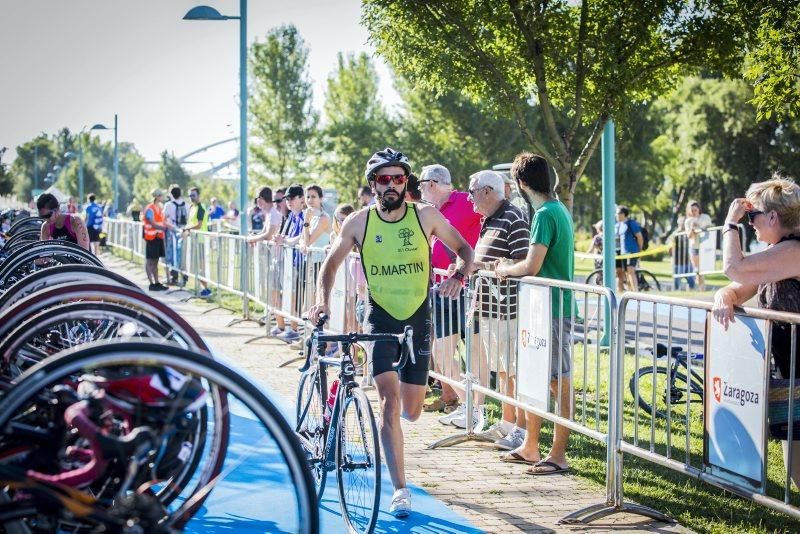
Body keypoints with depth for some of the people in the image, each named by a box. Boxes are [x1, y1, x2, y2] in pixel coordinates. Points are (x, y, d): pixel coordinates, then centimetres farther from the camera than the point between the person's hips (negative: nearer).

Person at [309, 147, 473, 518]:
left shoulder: (426, 216, -5)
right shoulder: (359, 222, -5)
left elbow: (464, 250, 2)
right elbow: (331, 264, 6)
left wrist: (458, 276, -19)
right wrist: (322, 300, -11)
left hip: (418, 320, 1)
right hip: (380, 320, -1)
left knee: (410, 411, 5)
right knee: (390, 400, -17)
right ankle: (399, 490, -12)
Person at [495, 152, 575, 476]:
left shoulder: (545, 214, -16)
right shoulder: (559, 209, 14)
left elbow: (532, 267, -22)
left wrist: (505, 269, -5)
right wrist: (510, 267, 12)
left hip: (553, 311, -10)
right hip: (542, 308, 10)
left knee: (559, 383, -4)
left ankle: (558, 455, 1)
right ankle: (530, 447, 24)